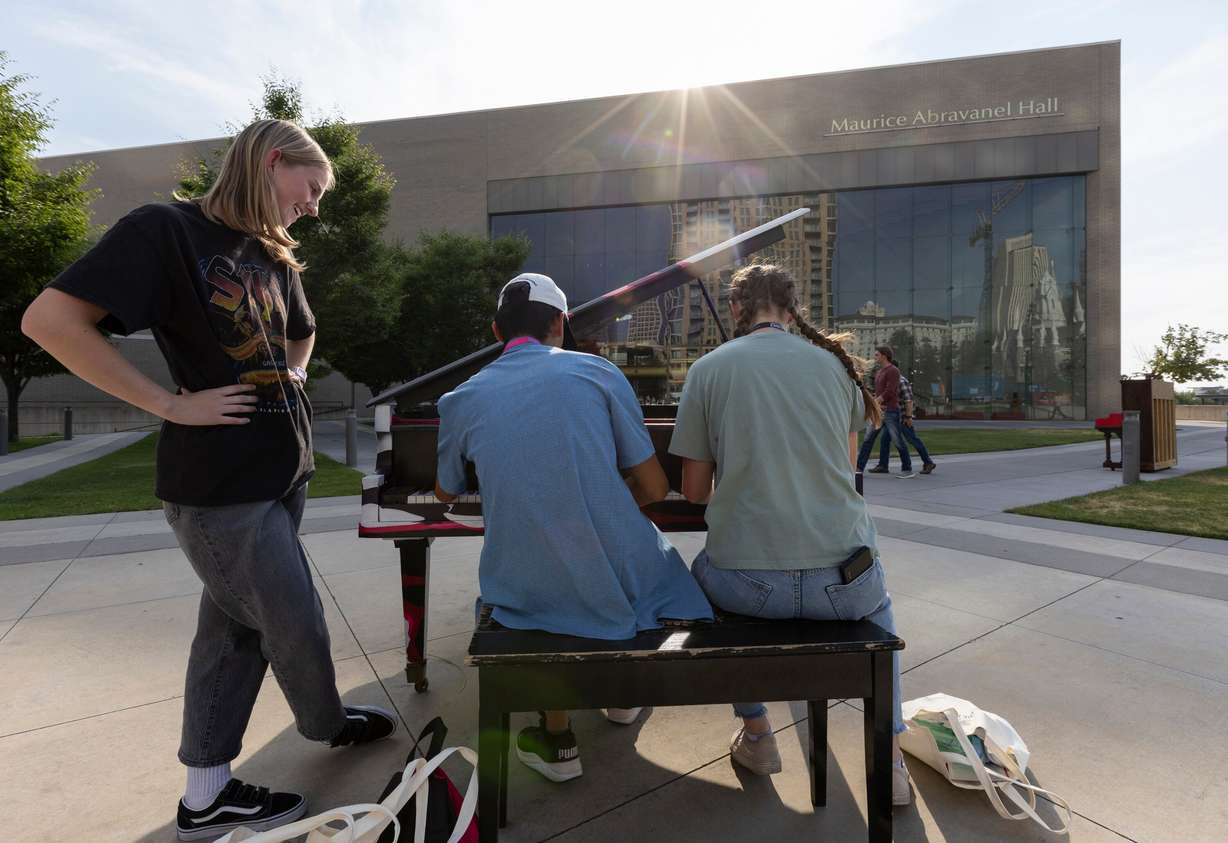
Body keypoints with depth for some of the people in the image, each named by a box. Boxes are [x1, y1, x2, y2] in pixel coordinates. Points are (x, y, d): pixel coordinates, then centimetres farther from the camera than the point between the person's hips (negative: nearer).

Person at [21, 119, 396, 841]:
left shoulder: (274, 256, 13)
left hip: (281, 469, 8)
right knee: (295, 622, 7)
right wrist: (174, 405, -18)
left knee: (235, 625, 14)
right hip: (221, 483, -8)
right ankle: (330, 724, 36)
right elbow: (49, 320, -17)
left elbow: (301, 334, 30)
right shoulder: (166, 229, -11)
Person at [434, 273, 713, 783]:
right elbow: (654, 489, -2)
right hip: (620, 590, 0)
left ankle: (557, 737, 30)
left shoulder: (461, 400, 1)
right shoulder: (596, 372, -4)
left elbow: (446, 495, 19)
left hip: (526, 599, 1)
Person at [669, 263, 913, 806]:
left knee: (707, 569, 34)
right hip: (839, 583, 3)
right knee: (877, 604, 39)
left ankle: (756, 735, 38)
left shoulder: (708, 369, -1)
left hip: (747, 586, -2)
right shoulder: (834, 363, 7)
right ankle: (891, 758, 36)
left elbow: (695, 492, 3)